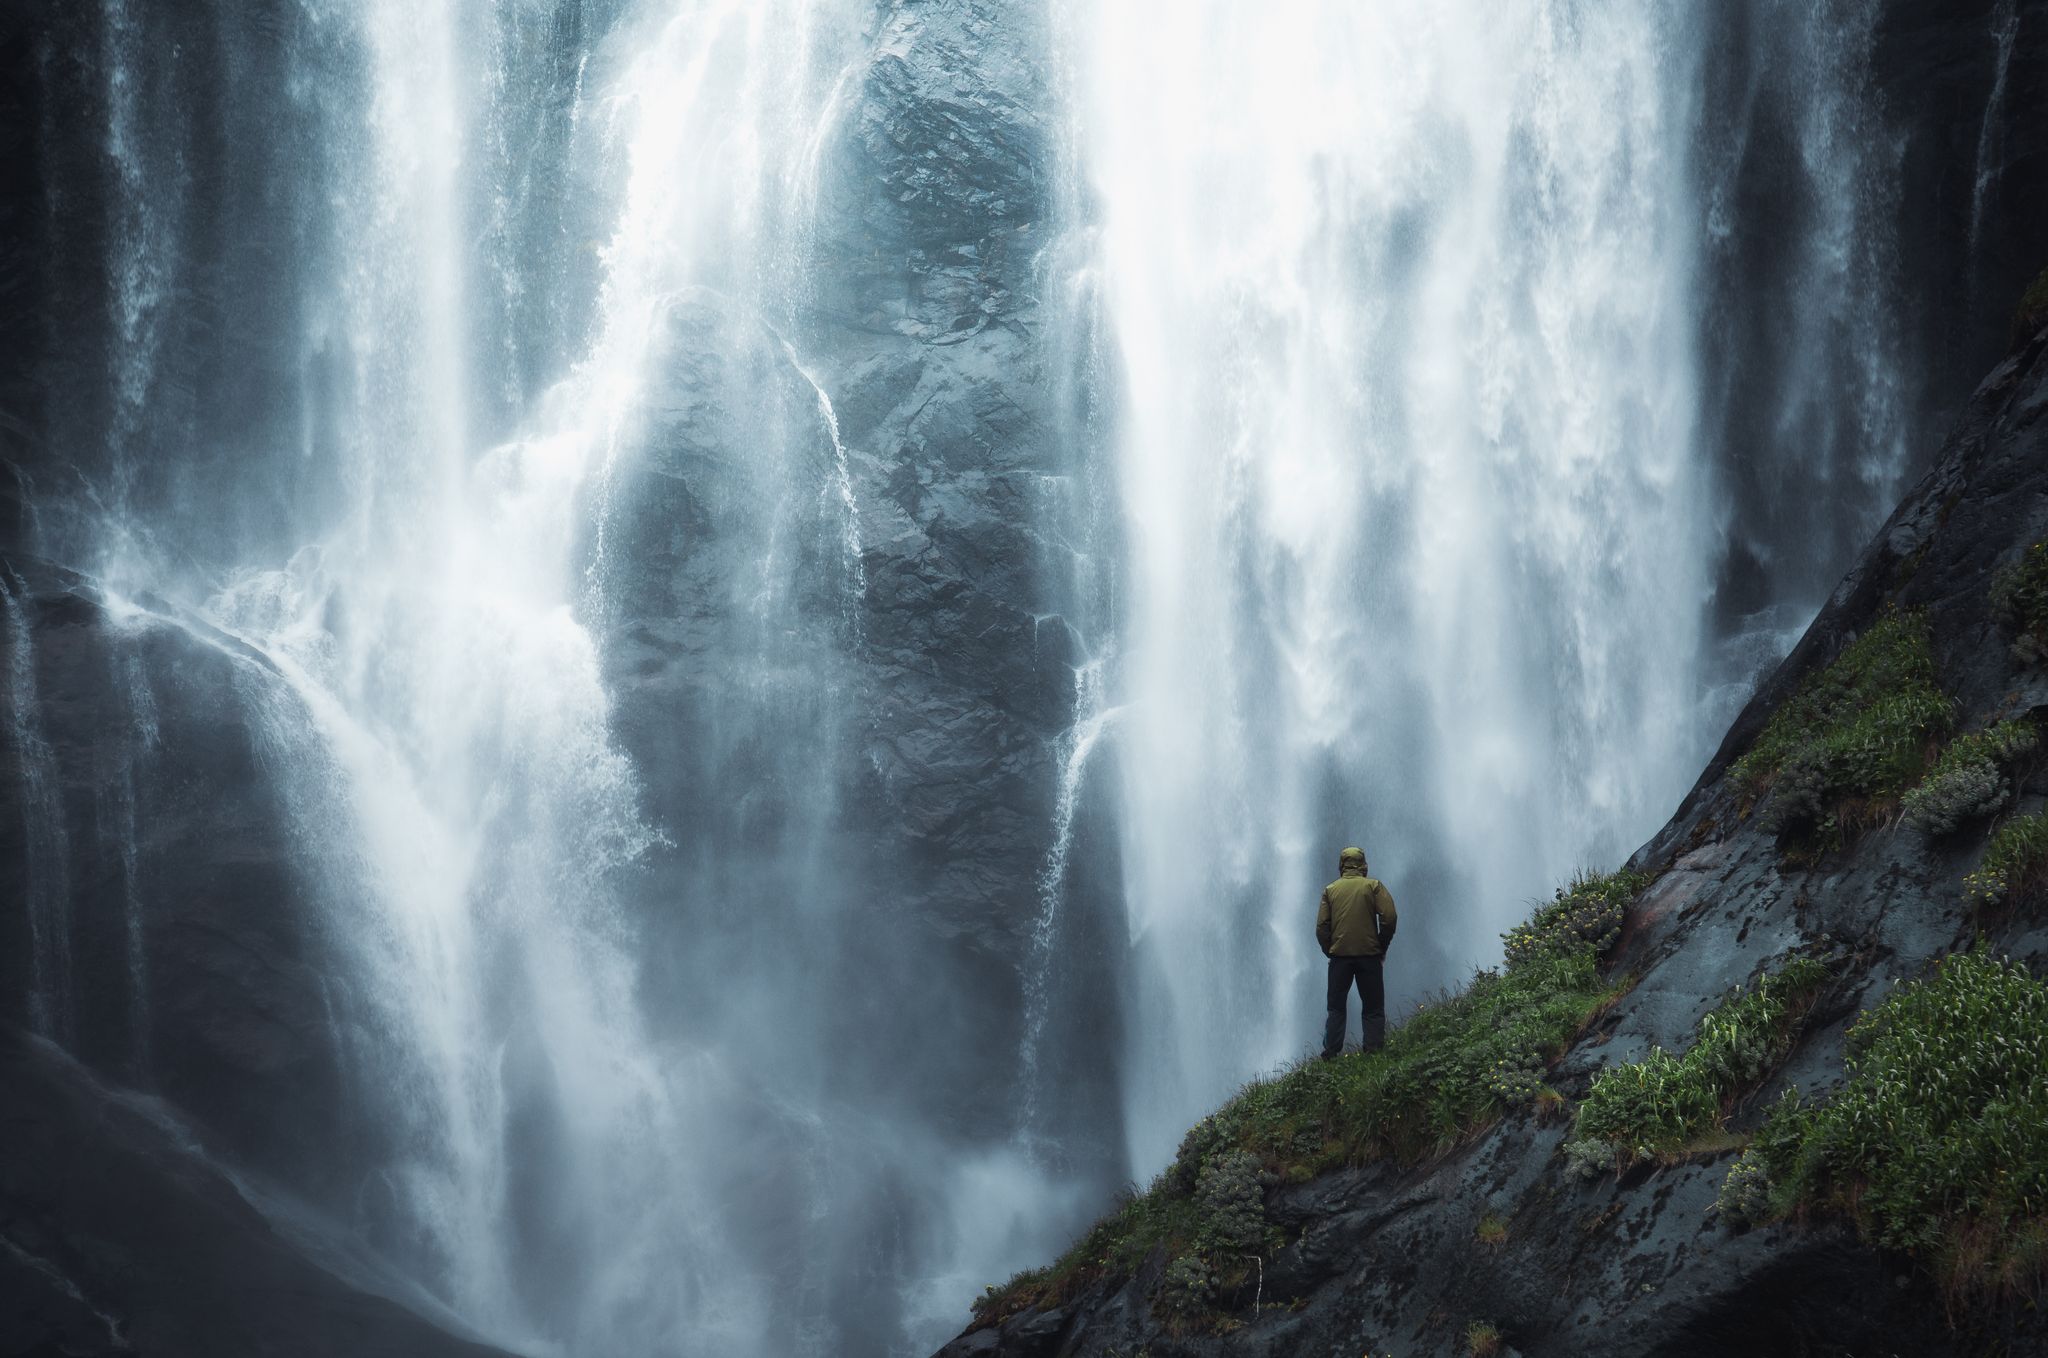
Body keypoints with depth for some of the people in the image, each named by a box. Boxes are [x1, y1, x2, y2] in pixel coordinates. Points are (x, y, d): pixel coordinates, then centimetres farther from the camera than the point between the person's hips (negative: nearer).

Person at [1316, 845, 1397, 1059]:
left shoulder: (1330, 890, 6)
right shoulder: (1374, 885, 1)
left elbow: (1321, 927, 0)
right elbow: (1389, 916, -9)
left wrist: (1329, 951, 10)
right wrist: (1382, 947, 2)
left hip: (1339, 955, 2)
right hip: (1369, 954, -1)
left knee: (1336, 1007, 8)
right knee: (1373, 1007, 5)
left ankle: (1331, 1053, 2)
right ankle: (1374, 1048, -4)